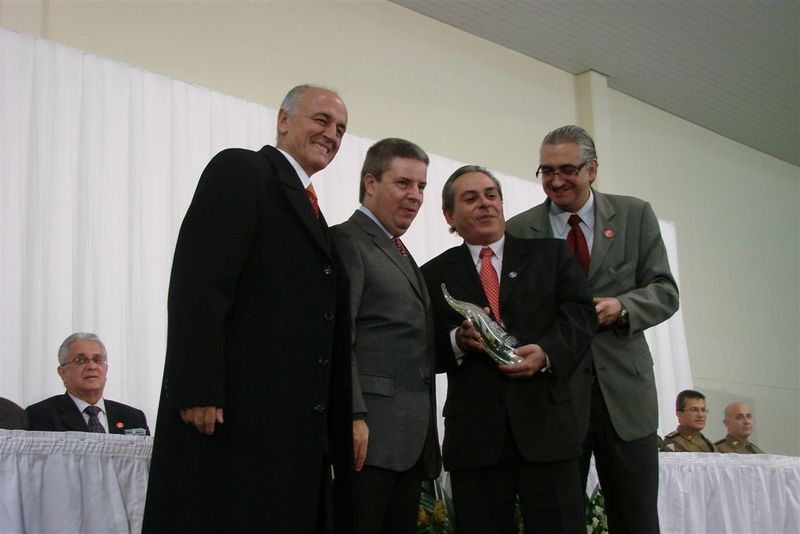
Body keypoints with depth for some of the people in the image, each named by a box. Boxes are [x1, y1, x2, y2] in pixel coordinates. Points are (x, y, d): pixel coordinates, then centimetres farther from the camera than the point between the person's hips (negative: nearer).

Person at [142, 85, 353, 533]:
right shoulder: (240, 170, -1)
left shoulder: (309, 209, 23)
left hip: (296, 426, 8)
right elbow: (197, 285, -13)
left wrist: (347, 421, 14)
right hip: (230, 417, -8)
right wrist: (197, 391, -21)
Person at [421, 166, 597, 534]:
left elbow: (580, 312, 3)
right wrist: (458, 341, -14)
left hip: (546, 424, 0)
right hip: (473, 434, 0)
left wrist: (548, 352, -15)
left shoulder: (551, 254, 14)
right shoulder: (435, 275, 12)